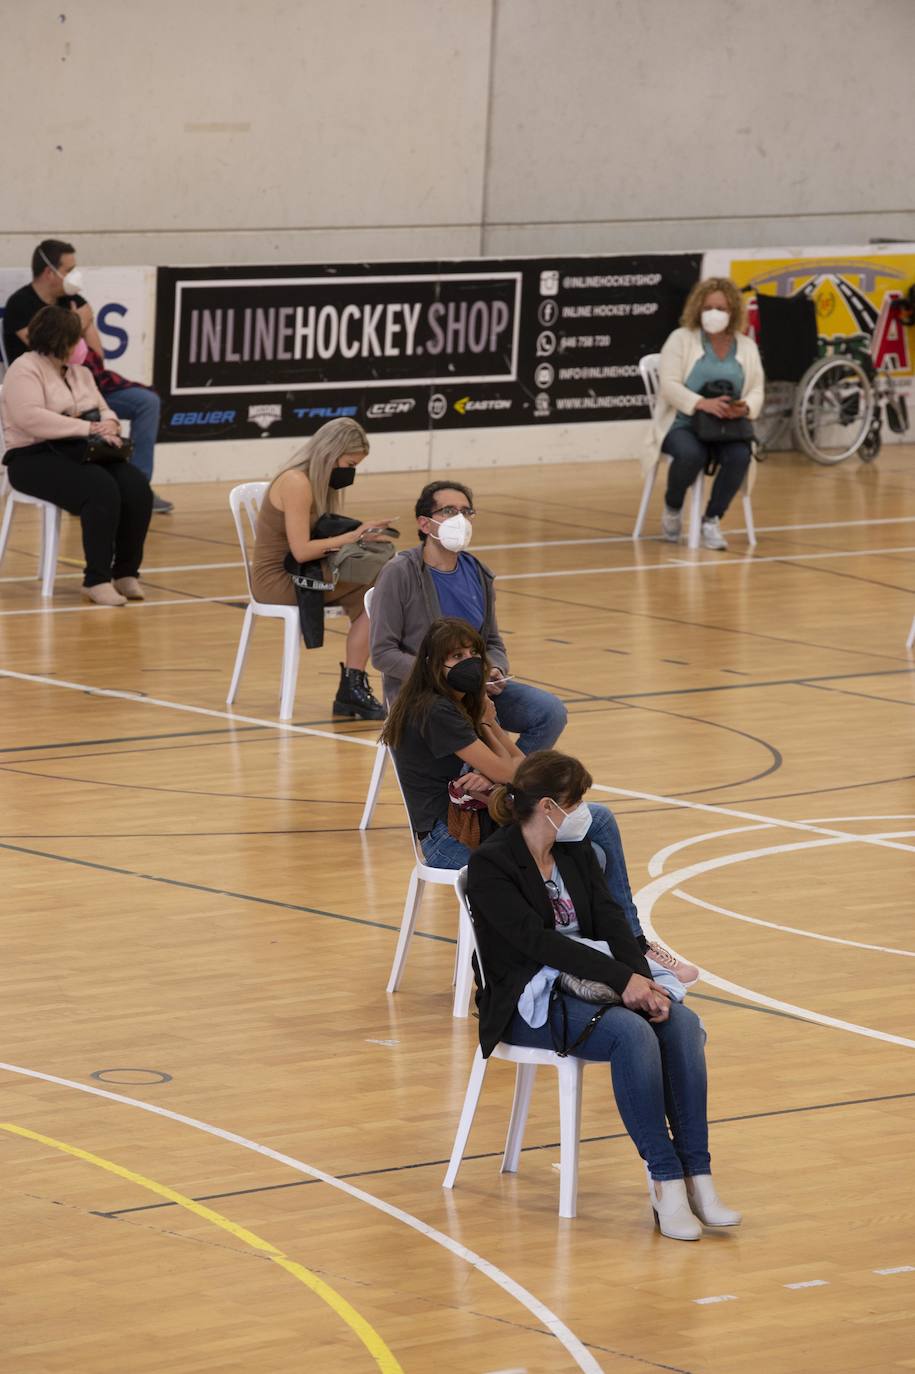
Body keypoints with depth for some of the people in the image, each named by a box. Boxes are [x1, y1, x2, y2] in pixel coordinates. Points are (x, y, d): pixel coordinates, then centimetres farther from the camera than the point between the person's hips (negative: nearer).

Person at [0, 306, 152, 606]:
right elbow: (32, 418, -23)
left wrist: (109, 426, -8)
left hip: (80, 453, 8)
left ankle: (126, 572, -10)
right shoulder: (25, 370, -8)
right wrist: (88, 428, -24)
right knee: (101, 490, -34)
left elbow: (103, 410, 19)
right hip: (36, 458, -8)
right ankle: (97, 580, -29)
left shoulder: (80, 372, 18)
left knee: (137, 488, -20)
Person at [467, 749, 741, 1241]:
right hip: (528, 1002, -7)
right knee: (632, 1032, -33)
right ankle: (665, 1181, -28)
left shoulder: (576, 852, 11)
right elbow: (537, 941, -21)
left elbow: (611, 920, 1)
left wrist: (643, 981, -17)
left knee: (681, 1022, -22)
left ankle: (697, 1176, -24)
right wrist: (623, 979, -27)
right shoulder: (491, 864, -11)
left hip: (585, 983, 7)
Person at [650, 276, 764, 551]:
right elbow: (669, 385, -11)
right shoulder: (680, 339, 0)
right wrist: (702, 403, -28)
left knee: (740, 456, -31)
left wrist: (745, 408, -17)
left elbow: (756, 392, 8)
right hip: (682, 424, -3)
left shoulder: (746, 346, 12)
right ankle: (672, 509, -5)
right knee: (691, 454, -37)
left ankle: (711, 521, -15)